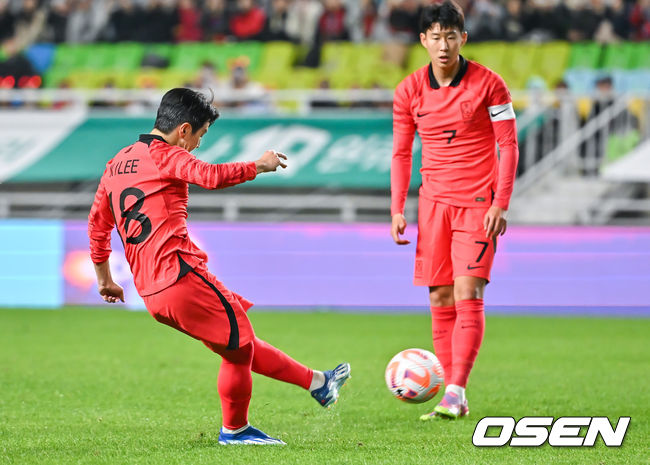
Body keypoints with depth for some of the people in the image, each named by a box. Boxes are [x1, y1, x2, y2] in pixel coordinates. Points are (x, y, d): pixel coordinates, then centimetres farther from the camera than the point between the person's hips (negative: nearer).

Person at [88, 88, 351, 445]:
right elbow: (211, 176, -25)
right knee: (239, 344, 2)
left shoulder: (117, 163, 20)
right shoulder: (164, 155, -6)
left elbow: (97, 225, 26)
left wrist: (105, 279, 34)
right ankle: (234, 429, 13)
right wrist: (259, 166, -11)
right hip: (182, 276, -10)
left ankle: (316, 382, 25)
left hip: (151, 293, 10)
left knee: (239, 345, 16)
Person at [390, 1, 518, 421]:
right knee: (440, 299, 3)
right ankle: (454, 397, 7)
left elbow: (508, 145, -3)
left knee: (467, 294, -14)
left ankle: (455, 392, -16)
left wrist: (500, 204, -11)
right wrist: (397, 210, 3)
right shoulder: (409, 91, 4)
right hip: (434, 204, 4)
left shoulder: (488, 84, -5)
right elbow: (401, 153, 11)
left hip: (478, 203, -4)